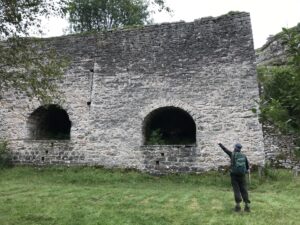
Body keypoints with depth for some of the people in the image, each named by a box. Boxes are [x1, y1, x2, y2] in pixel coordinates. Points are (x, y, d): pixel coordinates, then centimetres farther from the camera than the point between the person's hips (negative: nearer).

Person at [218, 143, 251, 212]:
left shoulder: (232, 154, -4)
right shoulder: (244, 156, 5)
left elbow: (225, 149, 9)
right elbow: (247, 164, 19)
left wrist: (220, 144, 27)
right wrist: (247, 169, 41)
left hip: (234, 175, -2)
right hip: (242, 175, 3)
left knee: (236, 190, 2)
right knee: (244, 190, 7)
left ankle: (238, 205, 0)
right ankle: (247, 205, 3)